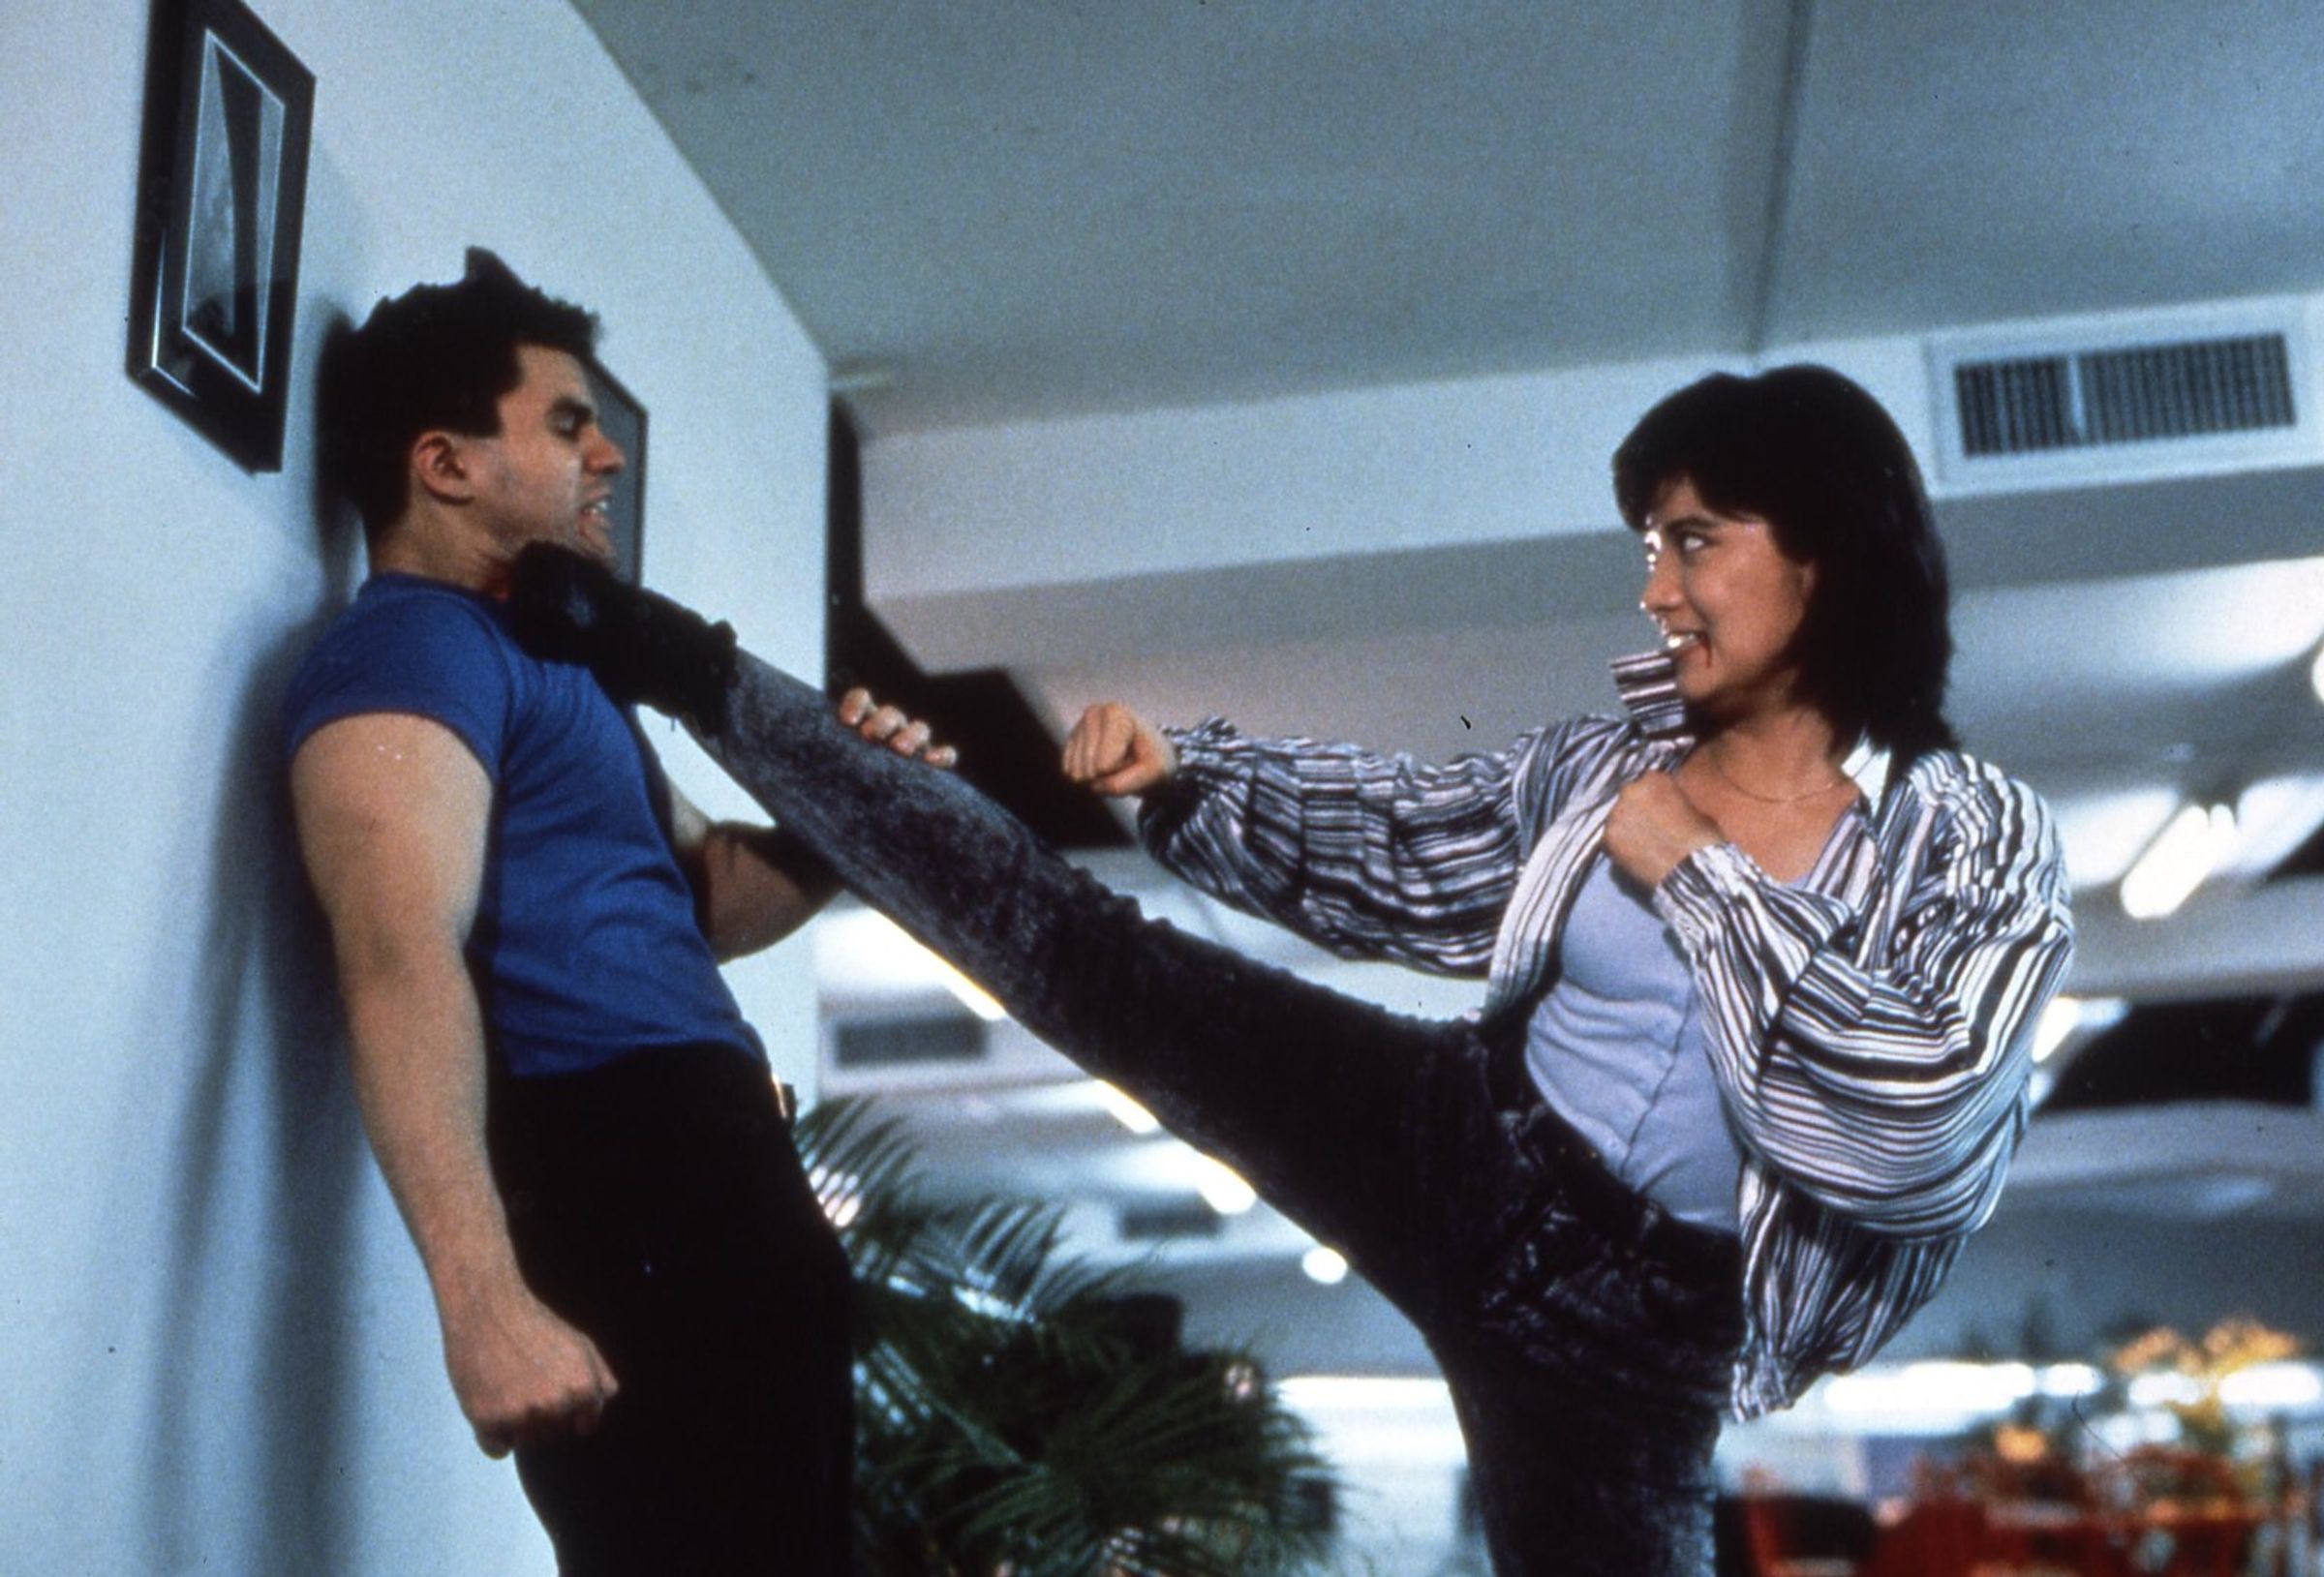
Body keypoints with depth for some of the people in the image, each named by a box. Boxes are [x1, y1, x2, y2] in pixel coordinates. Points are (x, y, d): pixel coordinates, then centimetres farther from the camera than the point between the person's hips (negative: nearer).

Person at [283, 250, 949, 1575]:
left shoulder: (545, 655, 26)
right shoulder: (415, 646, -6)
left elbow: (700, 897, 29)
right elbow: (403, 960, -22)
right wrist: (486, 1297, -35)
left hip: (715, 1184, 10)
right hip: (624, 1186, -10)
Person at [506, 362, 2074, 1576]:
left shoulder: (1981, 840, -9)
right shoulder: (1607, 763, 3)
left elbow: (1915, 1119, -22)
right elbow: (1392, 838, 13)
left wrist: (1691, 875, -18)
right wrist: (1181, 770, 1)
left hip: (1629, 1319, -3)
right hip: (1441, 1144, 3)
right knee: (1076, 948, -4)